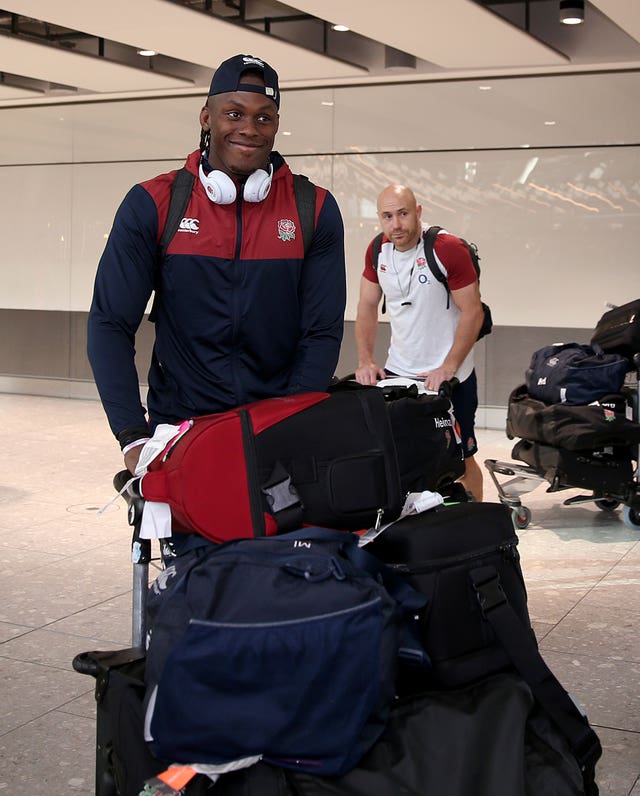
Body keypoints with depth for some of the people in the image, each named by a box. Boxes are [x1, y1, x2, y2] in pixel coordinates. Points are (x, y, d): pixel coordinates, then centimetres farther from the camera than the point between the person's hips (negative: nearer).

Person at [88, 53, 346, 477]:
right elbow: (111, 324, -4)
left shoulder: (314, 210, -1)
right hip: (177, 425, 0)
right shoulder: (153, 204, -3)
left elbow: (322, 332, -1)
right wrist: (134, 439, -14)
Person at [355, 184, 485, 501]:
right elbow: (367, 308, 8)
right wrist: (366, 361, -4)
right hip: (397, 371, 5)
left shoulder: (449, 250, -16)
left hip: (450, 376, -5)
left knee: (462, 459, 4)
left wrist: (447, 368, -19)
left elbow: (472, 313, -14)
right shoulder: (377, 251, 1)